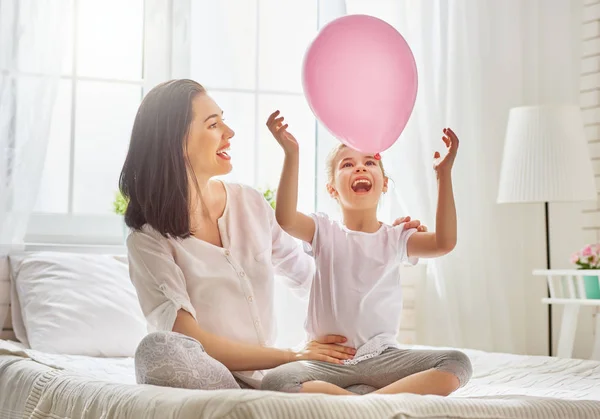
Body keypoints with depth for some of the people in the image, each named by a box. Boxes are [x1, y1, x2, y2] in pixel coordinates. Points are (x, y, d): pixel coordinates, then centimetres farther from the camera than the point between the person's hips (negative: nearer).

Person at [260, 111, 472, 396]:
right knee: (276, 381, -32)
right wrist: (291, 154, -27)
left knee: (457, 363, -22)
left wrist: (444, 173, -17)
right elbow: (286, 219, -18)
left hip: (381, 357, 2)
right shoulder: (324, 232, 4)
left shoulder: (396, 238, 6)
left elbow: (444, 242, -12)